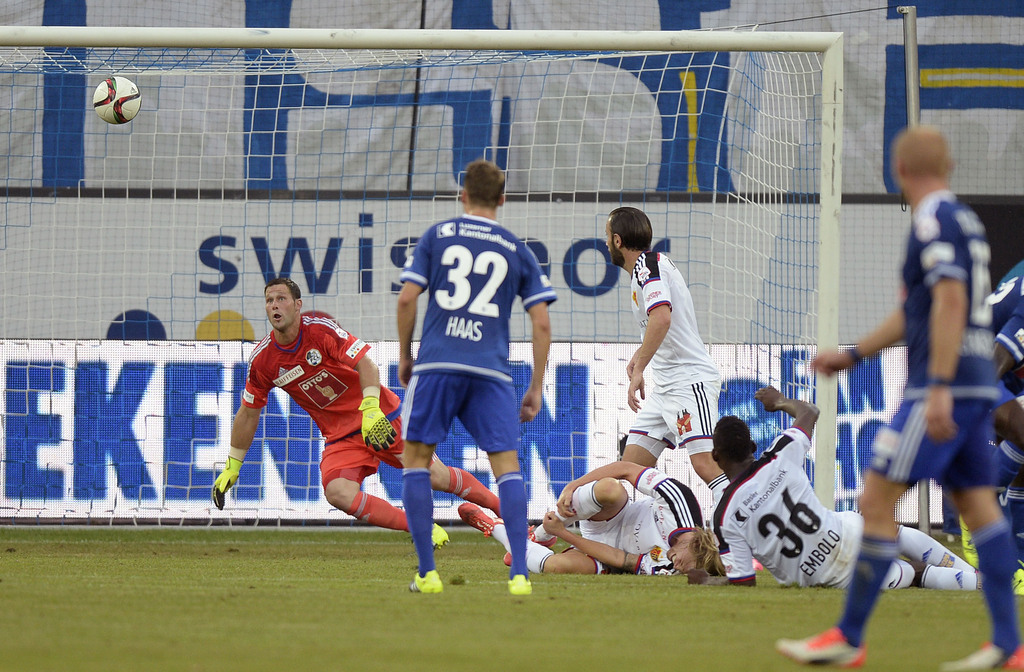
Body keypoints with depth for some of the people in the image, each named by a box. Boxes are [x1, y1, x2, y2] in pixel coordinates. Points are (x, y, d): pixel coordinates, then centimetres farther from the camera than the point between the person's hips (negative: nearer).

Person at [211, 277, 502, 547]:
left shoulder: (320, 329, -15)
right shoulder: (262, 360, -3)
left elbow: (366, 364, -18)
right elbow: (248, 413, 10)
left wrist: (371, 410, -33)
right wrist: (232, 466, 13)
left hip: (380, 417, -3)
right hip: (340, 437, 3)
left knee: (434, 476, -7)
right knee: (337, 493, -25)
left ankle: (502, 508, 14)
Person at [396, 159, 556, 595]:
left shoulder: (437, 236, 8)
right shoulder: (518, 252, 12)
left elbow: (407, 299, 1)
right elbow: (541, 323, 7)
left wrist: (404, 356, 14)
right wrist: (536, 389, 13)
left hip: (437, 363, -1)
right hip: (491, 370, 1)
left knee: (416, 460, 10)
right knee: (507, 467, 1)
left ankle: (427, 572, 3)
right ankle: (519, 573, -12)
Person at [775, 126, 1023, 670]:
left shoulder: (935, 221, -11)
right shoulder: (965, 220, 19)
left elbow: (950, 302, -21)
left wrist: (939, 389, -25)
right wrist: (851, 355, 32)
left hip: (940, 387, -9)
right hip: (975, 388, 9)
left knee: (877, 501, -6)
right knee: (978, 506, 6)